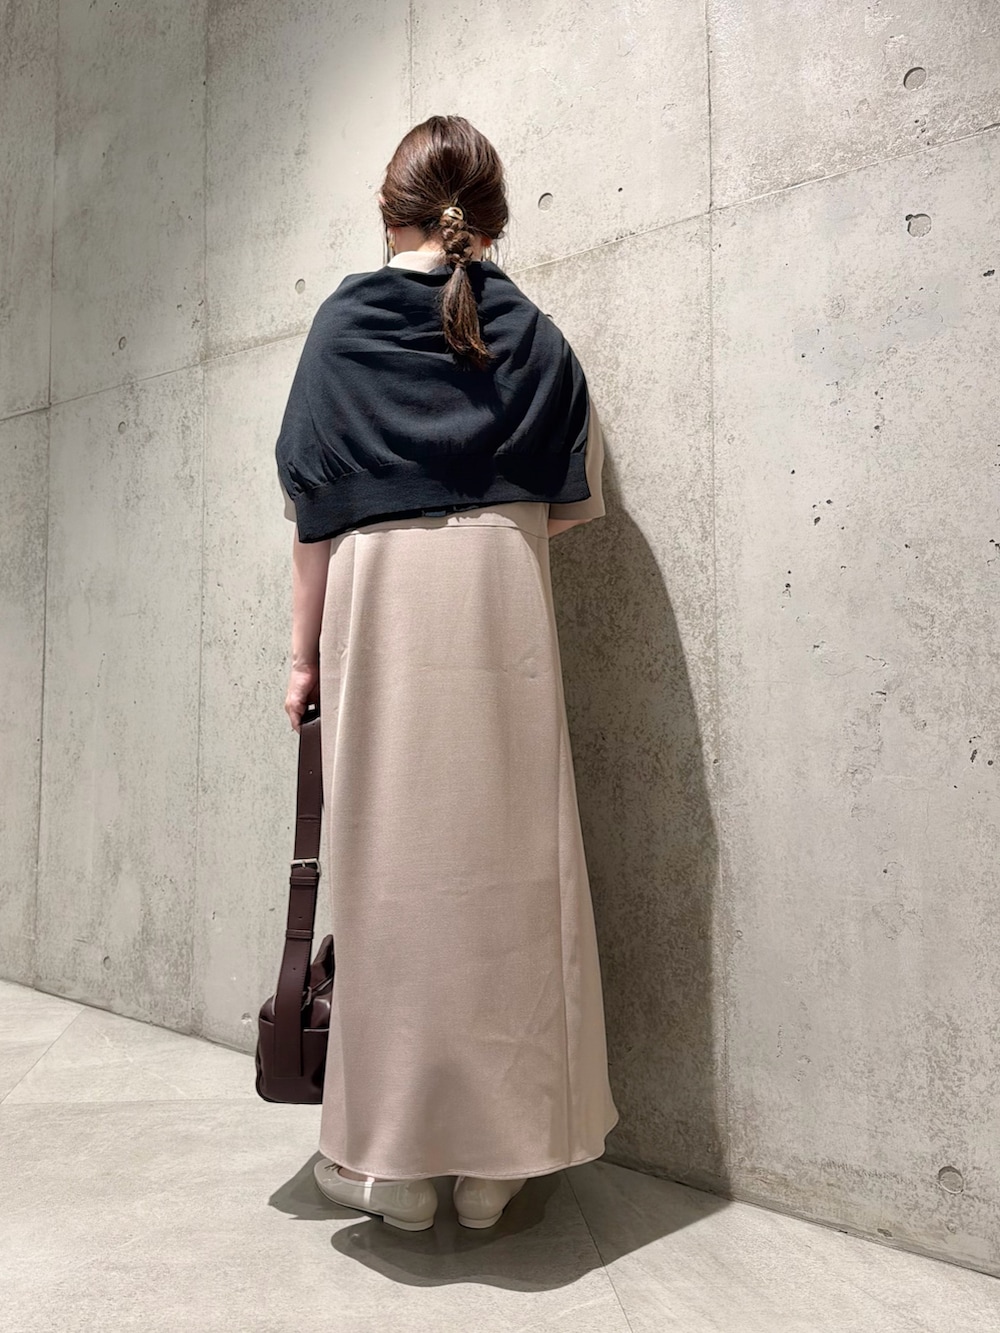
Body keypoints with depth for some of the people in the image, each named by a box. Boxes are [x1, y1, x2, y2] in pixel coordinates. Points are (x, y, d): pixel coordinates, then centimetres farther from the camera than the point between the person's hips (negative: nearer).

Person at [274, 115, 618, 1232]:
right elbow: (565, 503, 9)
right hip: (502, 602, 2)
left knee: (393, 867, 3)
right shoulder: (533, 331, 12)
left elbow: (315, 506, 2)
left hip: (378, 602, -1)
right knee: (502, 865, 5)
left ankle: (392, 1158, 13)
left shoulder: (345, 320, 7)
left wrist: (304, 652, 6)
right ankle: (494, 1155, 14)